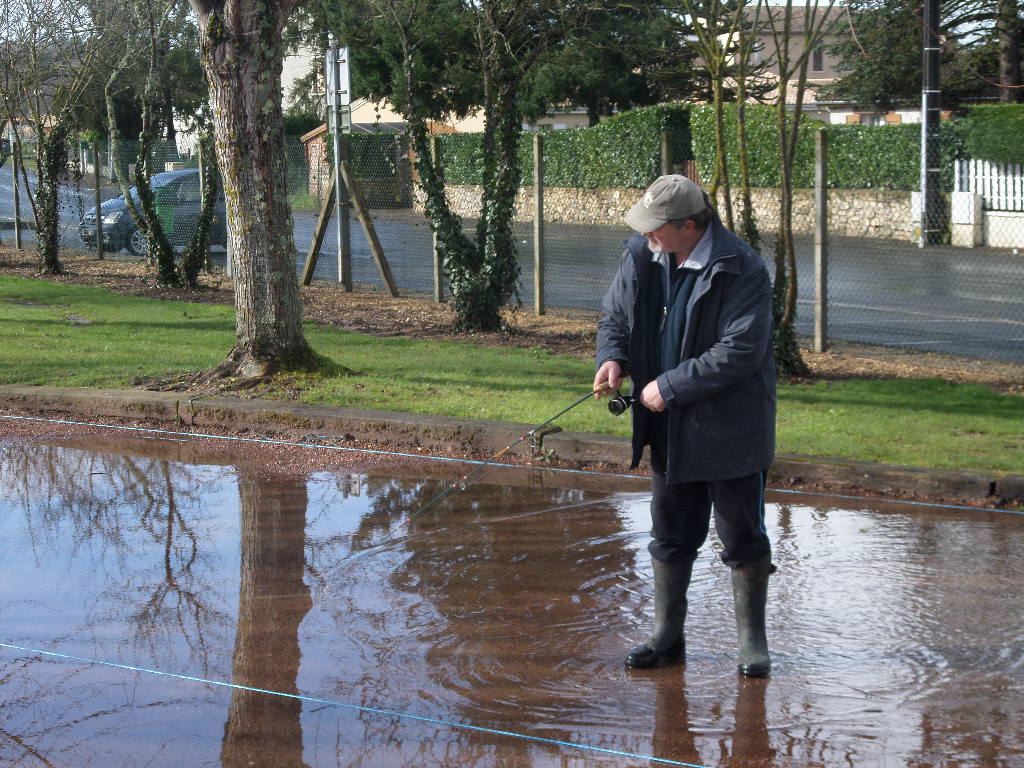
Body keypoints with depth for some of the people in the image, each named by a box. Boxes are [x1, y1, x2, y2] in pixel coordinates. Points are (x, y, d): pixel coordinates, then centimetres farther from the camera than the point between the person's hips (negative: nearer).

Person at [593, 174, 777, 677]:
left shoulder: (740, 271, -21)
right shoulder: (641, 257, 0)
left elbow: (740, 351, -25)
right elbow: (615, 316, 14)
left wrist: (670, 387, -22)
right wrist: (612, 357, -8)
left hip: (730, 431, -6)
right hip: (669, 430, 6)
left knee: (742, 537, 5)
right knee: (670, 536, 16)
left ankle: (752, 640, 19)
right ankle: (667, 636, 29)